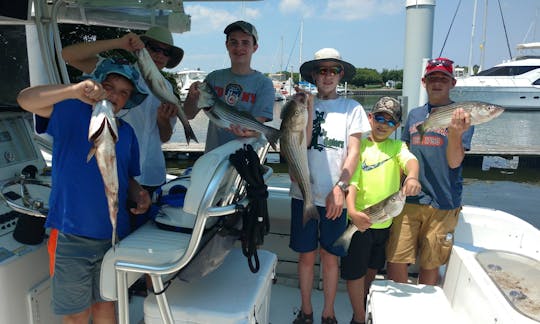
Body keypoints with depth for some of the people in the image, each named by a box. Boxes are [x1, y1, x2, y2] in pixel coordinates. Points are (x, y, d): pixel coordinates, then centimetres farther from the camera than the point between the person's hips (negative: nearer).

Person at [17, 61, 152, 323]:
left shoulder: (127, 132, 8)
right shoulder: (73, 112, -6)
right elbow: (26, 99, -21)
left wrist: (139, 194, -4)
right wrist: (74, 90, -36)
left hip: (113, 234, 4)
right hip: (71, 235, -4)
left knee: (105, 303, 21)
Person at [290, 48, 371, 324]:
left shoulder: (352, 108, 4)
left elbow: (354, 152, -2)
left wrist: (339, 188, -12)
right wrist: (309, 107, -14)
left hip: (334, 197, 0)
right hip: (304, 193, 1)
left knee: (330, 257, 10)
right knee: (306, 255, 11)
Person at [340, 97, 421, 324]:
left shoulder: (397, 146, 4)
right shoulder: (359, 146, -3)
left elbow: (410, 160, -19)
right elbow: (351, 181, -14)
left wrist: (412, 177, -42)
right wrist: (352, 211, -31)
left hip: (386, 222, 3)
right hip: (359, 219, -3)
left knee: (373, 267, 22)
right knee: (354, 271, 3)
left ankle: (363, 302, 47)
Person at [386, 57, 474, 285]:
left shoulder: (461, 116, -1)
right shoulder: (414, 115, 12)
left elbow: (454, 162, -11)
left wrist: (456, 133, -28)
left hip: (443, 203, -3)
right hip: (408, 199, 3)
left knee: (430, 266, 9)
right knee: (396, 260, 1)